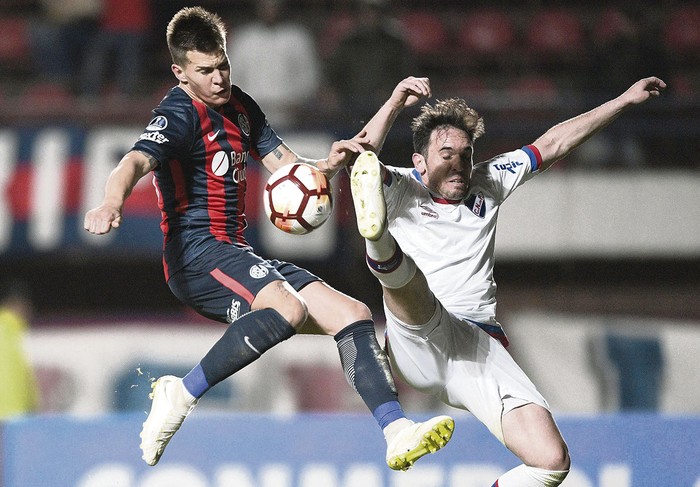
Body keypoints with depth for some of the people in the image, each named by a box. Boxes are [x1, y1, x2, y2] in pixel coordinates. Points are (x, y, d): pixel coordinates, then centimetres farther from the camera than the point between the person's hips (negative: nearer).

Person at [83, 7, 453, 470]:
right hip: (198, 254, -9)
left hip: (237, 255, 9)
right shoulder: (179, 115, -11)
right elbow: (137, 162, -30)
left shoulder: (239, 106, 16)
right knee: (286, 308, -36)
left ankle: (397, 432, -4)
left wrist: (327, 165, -7)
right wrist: (112, 203, -52)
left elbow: (289, 169, 16)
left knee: (353, 314, 1)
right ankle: (180, 395, -31)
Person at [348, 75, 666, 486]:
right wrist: (395, 104, -26)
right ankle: (380, 248, -72)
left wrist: (625, 101, 27)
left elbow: (553, 144, 27)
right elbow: (360, 158, -12)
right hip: (420, 341, -4)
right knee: (401, 270, -38)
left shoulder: (489, 184, 23)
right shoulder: (401, 189, 9)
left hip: (482, 351, 4)